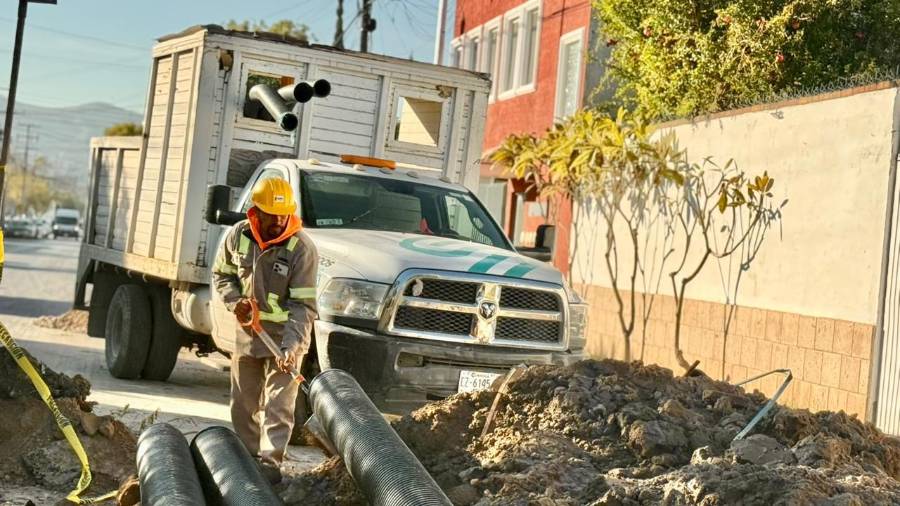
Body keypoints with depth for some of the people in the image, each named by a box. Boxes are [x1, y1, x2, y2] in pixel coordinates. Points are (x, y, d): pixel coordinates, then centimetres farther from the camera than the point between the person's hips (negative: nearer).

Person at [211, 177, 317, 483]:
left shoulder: (302, 249, -20)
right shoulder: (239, 235, -6)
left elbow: (303, 306, -21)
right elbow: (221, 274, 11)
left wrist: (291, 346, -32)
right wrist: (234, 301, -9)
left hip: (284, 338, -5)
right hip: (246, 334, 5)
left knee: (278, 407, -8)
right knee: (243, 406, 15)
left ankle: (270, 464, -5)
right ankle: (248, 458, 29)